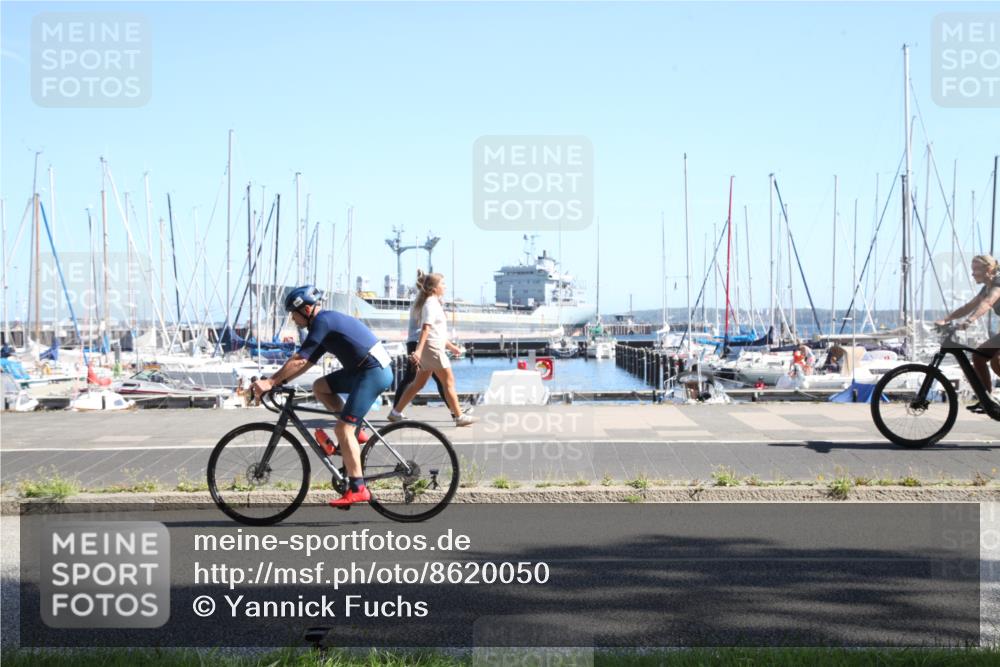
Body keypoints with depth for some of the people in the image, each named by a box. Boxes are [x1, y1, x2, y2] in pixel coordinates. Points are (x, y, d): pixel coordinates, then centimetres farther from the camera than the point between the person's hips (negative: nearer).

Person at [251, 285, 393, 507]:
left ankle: (357, 489, -11)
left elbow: (299, 360, -16)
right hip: (363, 370, 10)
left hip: (374, 372, -10)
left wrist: (270, 382, -12)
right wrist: (278, 380, 12)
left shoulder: (323, 321, -12)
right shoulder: (328, 322, 18)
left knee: (342, 428, -11)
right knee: (320, 387, 14)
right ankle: (354, 434, 12)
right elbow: (305, 362, 19)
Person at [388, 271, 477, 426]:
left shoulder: (434, 303, 17)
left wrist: (450, 346, 30)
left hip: (434, 347, 10)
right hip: (432, 348, -10)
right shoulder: (431, 304, -13)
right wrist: (418, 350, -33)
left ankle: (396, 413, 13)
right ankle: (459, 417, -1)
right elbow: (426, 328, -25)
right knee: (449, 382, -4)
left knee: (418, 383, 11)